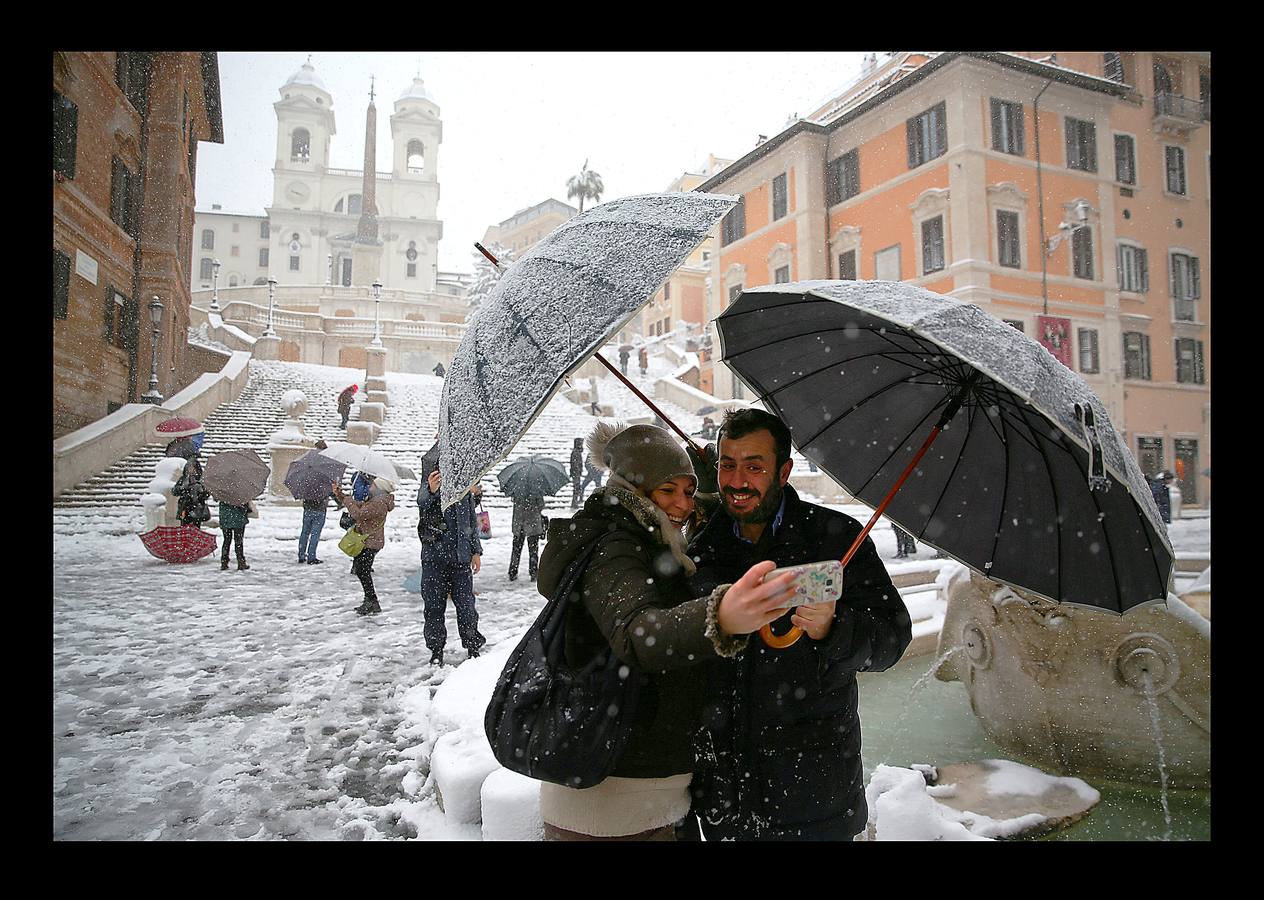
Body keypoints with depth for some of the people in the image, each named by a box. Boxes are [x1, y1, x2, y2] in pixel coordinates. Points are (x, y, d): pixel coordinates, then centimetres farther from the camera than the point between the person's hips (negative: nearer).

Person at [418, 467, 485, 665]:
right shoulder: (430, 483, -2)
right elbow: (422, 501, -27)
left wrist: (476, 551, 14)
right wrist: (431, 491, -50)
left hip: (461, 556, 2)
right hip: (434, 556, -2)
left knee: (465, 604, 3)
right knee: (434, 606, 4)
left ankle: (473, 646, 18)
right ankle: (436, 650, 19)